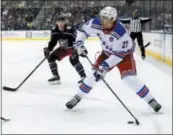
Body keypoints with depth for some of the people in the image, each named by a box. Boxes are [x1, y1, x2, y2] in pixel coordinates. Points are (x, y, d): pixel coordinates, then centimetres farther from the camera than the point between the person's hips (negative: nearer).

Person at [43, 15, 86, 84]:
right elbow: (53, 41, 1)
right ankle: (56, 77, 6)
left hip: (73, 47, -7)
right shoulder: (54, 30, -9)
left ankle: (83, 77, -19)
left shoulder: (70, 29, -28)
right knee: (51, 57, -2)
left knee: (73, 59, -31)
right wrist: (48, 49, -13)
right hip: (63, 48, 7)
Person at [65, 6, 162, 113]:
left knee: (130, 78, -18)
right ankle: (77, 97, 15)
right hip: (107, 52, 5)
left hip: (124, 52, -4)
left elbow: (119, 53, -32)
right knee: (95, 73, -1)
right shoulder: (96, 24, -24)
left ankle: (151, 100, -5)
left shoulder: (121, 32, -38)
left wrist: (106, 65, -35)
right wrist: (79, 43, -18)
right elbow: (84, 30, -4)